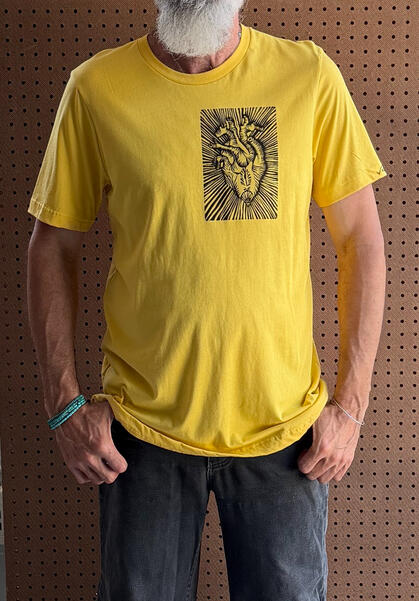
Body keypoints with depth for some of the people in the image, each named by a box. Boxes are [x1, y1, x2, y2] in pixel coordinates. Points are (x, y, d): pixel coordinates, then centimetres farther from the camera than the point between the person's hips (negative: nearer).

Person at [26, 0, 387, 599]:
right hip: (142, 426, 0)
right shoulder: (96, 87, -4)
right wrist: (65, 403, -3)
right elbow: (53, 248, 2)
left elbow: (362, 240, 0)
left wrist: (351, 404, -4)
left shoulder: (309, 76, -4)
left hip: (284, 427, 1)